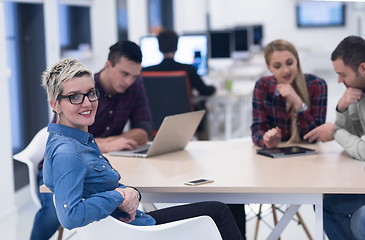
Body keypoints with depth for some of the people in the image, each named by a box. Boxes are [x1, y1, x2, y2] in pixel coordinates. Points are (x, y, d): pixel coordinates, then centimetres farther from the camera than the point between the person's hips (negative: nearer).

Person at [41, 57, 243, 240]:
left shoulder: (83, 140, 6)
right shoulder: (65, 153, -25)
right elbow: (70, 216, -36)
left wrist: (130, 193, -10)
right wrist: (118, 197, -24)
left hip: (132, 220, 10)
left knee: (218, 210, 18)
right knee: (218, 212, 7)